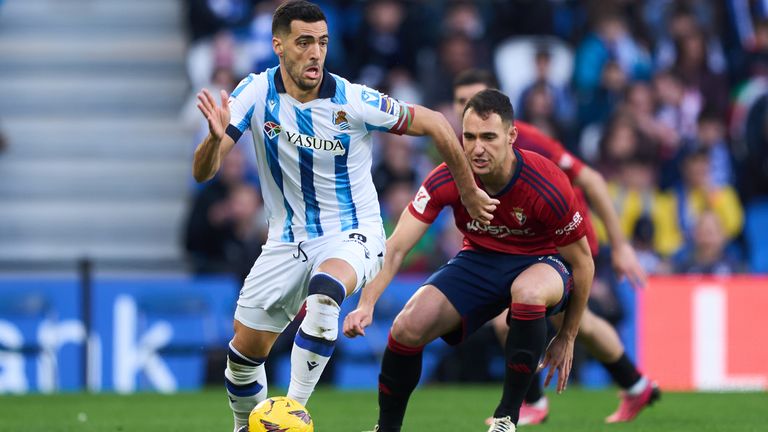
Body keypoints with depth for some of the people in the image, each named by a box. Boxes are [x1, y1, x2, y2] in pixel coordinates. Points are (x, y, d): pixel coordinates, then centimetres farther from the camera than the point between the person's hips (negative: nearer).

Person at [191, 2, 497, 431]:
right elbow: (203, 172, -15)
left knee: (324, 291, -37)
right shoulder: (257, 93, -12)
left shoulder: (354, 102, -18)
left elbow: (434, 123, -5)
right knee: (245, 351, 3)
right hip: (288, 241, 3)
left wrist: (469, 192, 3)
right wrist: (216, 138, -37)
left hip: (353, 235, -3)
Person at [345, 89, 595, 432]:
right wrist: (366, 304, -35)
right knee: (408, 327, -20)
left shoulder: (548, 187, -27)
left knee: (529, 290, -40)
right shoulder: (447, 179, -20)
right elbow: (395, 248, -19)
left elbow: (583, 262, -12)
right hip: (479, 260, 3)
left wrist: (567, 338, -6)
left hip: (539, 263, -3)